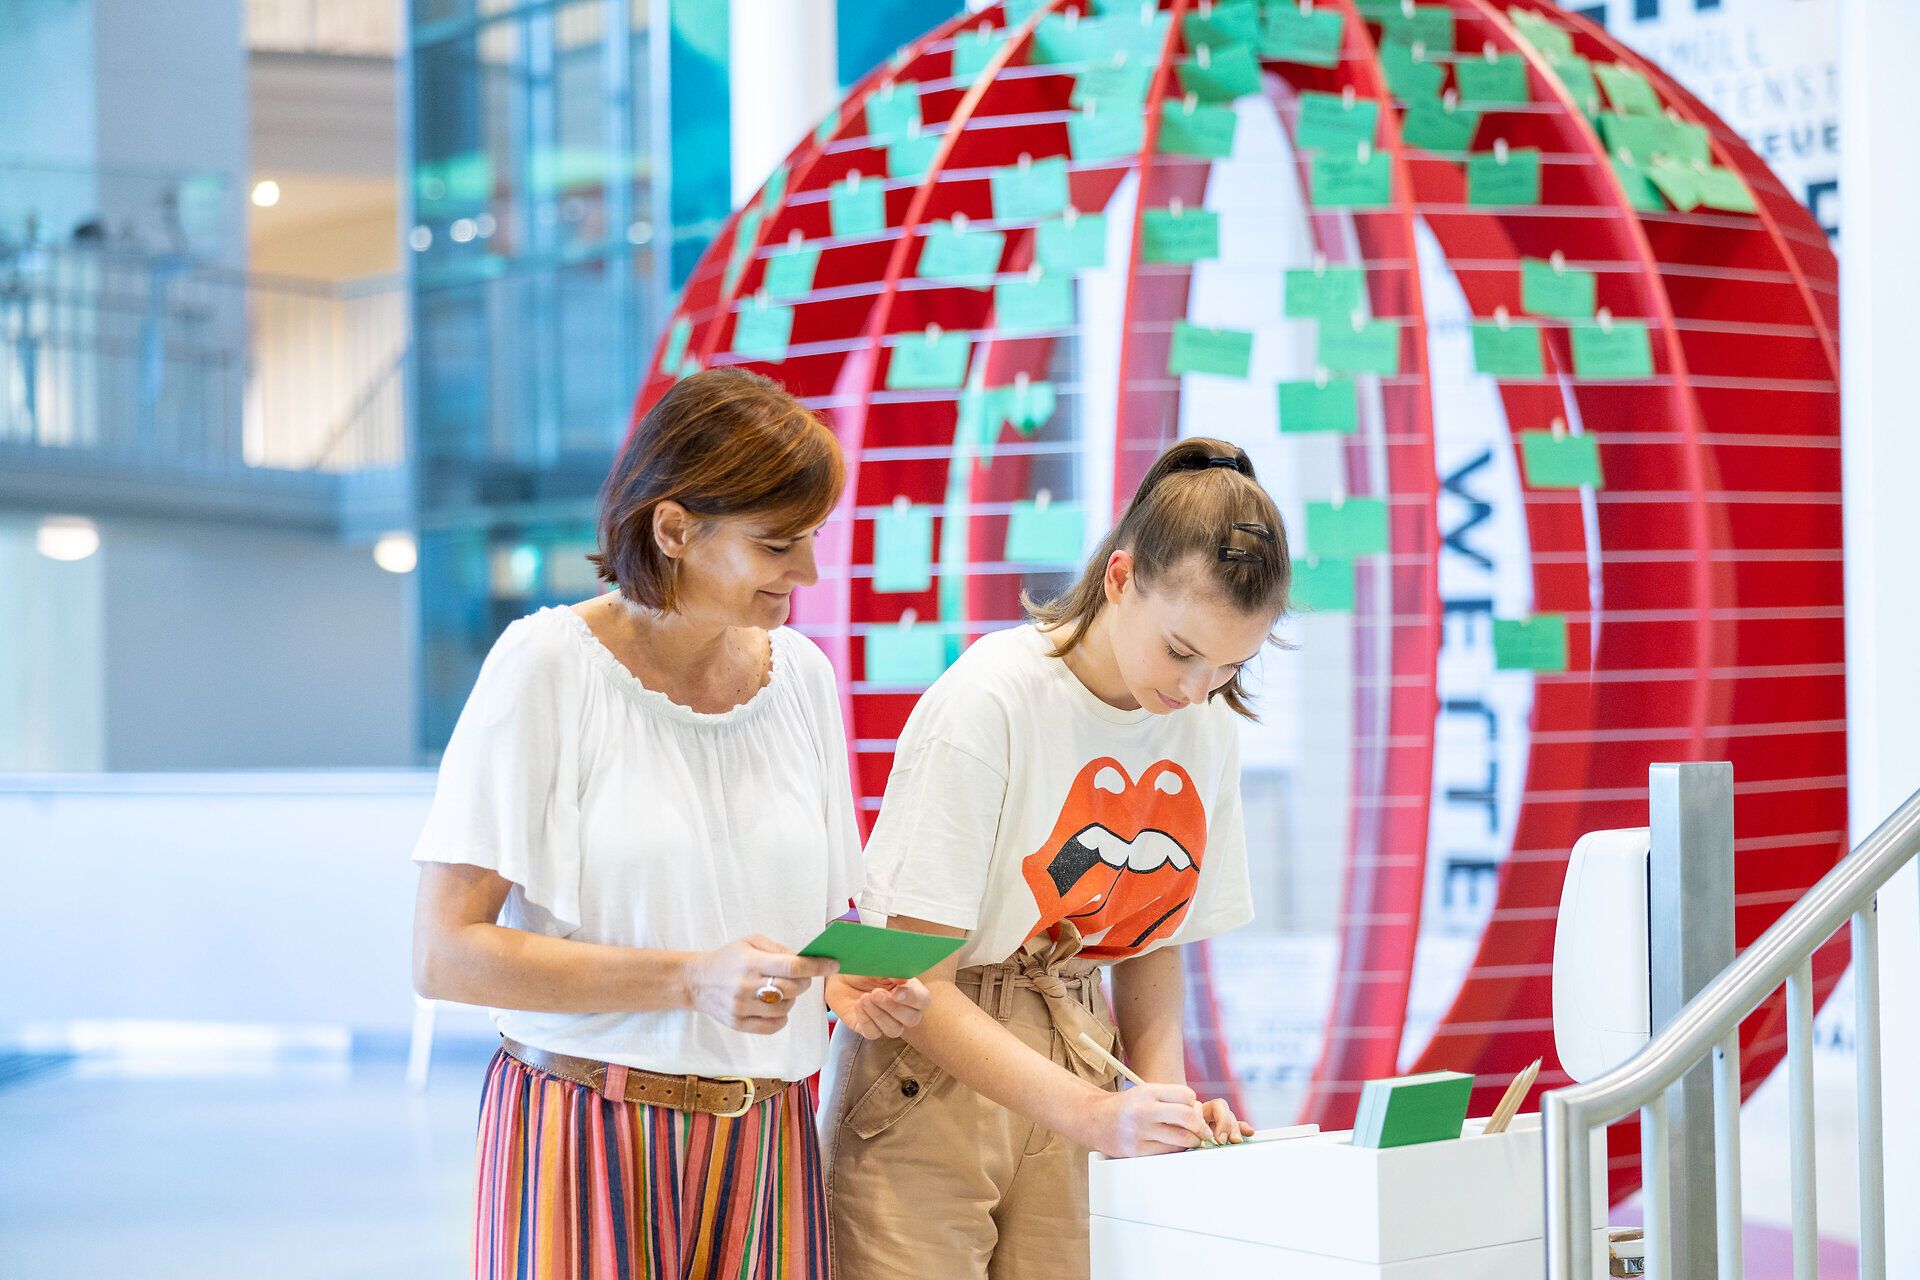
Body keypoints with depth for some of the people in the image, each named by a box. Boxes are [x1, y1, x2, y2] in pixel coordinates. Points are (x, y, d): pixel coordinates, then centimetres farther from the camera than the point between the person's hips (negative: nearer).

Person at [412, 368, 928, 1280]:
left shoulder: (801, 674, 8)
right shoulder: (548, 664, -9)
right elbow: (445, 952, -14)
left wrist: (845, 985, -4)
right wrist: (692, 978, -22)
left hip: (764, 1150, 5)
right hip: (586, 1137, -4)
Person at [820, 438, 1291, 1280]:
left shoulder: (1208, 731, 1)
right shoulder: (990, 703, -18)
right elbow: (915, 985, -19)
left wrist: (1163, 1089, -5)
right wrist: (1096, 1116, -26)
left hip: (1079, 1071, 5)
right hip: (931, 1080, -5)